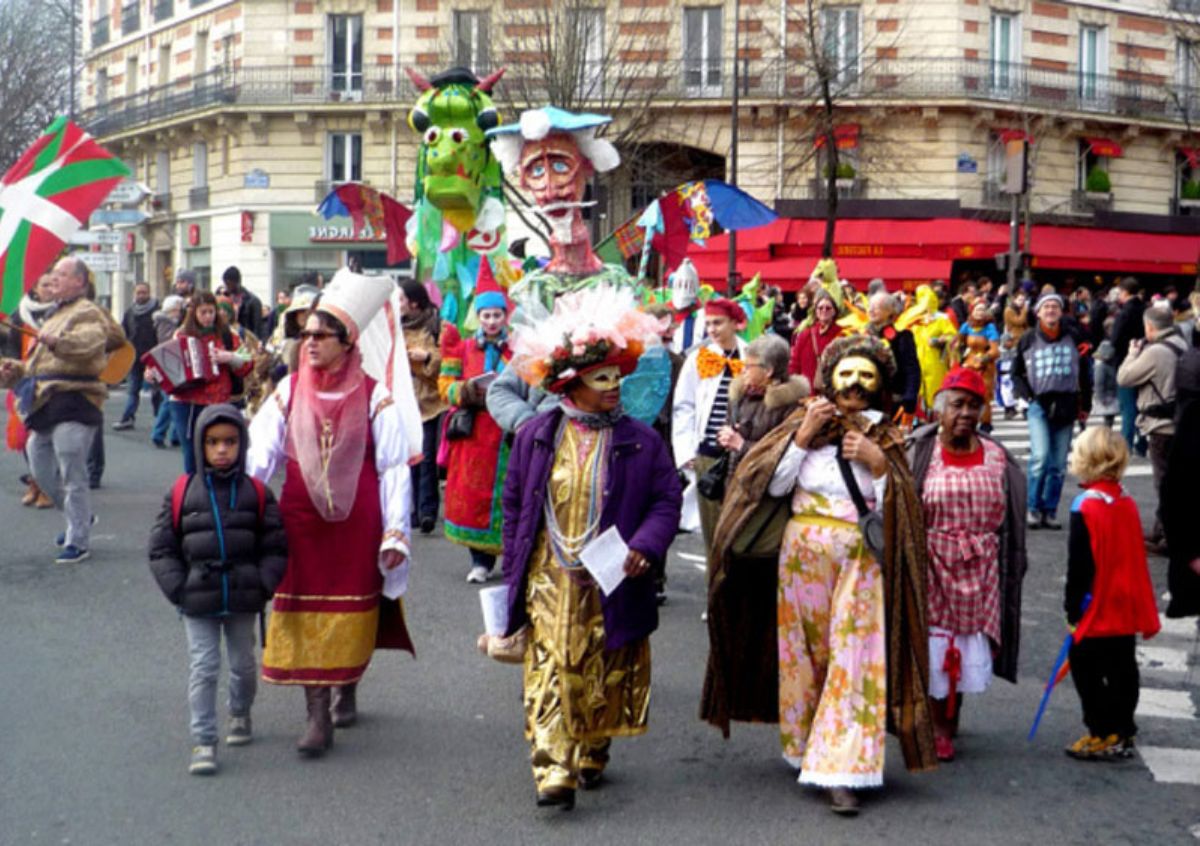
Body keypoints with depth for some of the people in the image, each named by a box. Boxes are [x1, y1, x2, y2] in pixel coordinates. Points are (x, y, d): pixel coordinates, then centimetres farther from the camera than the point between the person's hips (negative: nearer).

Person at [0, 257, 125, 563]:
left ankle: (78, 541, -4)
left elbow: (91, 342, -29)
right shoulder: (53, 315, 25)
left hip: (73, 401, -10)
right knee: (41, 471, 14)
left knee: (72, 476, -9)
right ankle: (79, 517, 33)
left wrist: (58, 342, -45)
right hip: (45, 405, 10)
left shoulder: (87, 313, -5)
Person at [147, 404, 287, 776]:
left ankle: (240, 714, 41)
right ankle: (203, 741, 1)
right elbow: (161, 549, 1)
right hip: (197, 603, -1)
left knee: (243, 664, 16)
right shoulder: (181, 493, -2)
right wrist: (178, 589, -8)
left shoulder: (257, 493, 0)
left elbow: (275, 546, 2)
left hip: (243, 600, 1)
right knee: (203, 668, -3)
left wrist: (262, 586, -8)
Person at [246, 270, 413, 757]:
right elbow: (259, 454, 2)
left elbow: (394, 469, -3)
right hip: (301, 520, 2)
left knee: (351, 613, 7)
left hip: (356, 522, -2)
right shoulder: (290, 392, 4)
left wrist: (395, 533, -8)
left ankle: (346, 689, 32)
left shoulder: (373, 396, -3)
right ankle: (318, 716, 0)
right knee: (304, 614, -2)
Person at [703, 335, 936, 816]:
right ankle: (804, 747, 25)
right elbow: (775, 486, -2)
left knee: (854, 659, -8)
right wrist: (803, 436, -9)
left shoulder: (884, 438, 6)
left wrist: (879, 463, -14)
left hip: (862, 561, -1)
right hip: (803, 555, 1)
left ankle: (840, 772, -10)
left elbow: (899, 509, -1)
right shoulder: (807, 421, 6)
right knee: (803, 651, 7)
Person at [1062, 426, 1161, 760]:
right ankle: (1123, 732, 23)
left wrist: (1072, 608, -7)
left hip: (1096, 610, -8)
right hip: (1127, 609, 8)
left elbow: (1079, 564, -16)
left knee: (1086, 670, 2)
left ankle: (1105, 734, 2)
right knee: (1122, 669, 15)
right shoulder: (1127, 503, 4)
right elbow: (1134, 556, 13)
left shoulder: (1086, 507, -18)